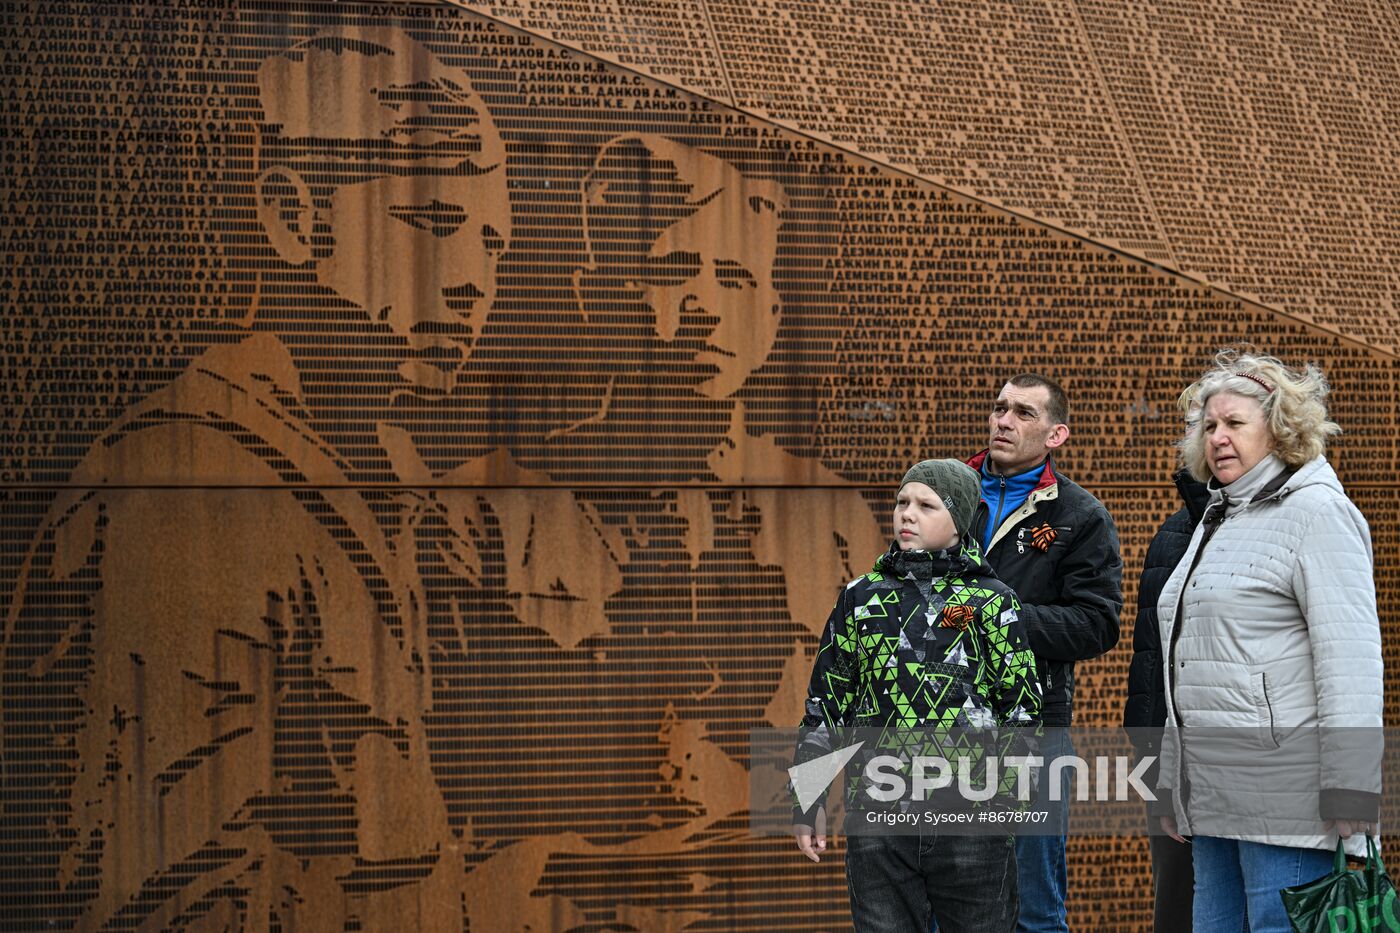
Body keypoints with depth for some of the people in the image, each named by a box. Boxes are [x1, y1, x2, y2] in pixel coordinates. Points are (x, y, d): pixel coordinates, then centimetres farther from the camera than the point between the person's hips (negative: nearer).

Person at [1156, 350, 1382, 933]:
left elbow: (1350, 662, -14)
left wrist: (1350, 806, -20)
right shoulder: (1216, 523, 22)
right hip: (1213, 803, 8)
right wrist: (1172, 791, 24)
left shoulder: (1316, 512, -5)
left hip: (1286, 806, -8)